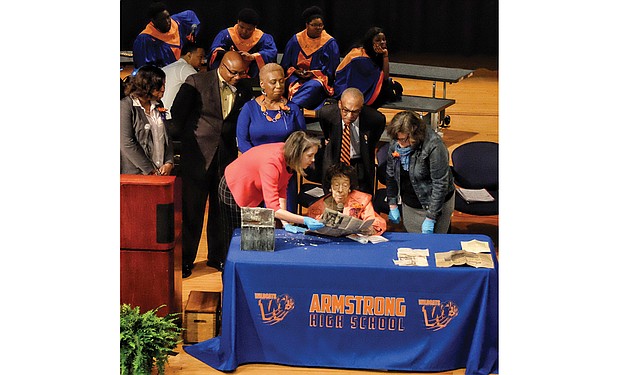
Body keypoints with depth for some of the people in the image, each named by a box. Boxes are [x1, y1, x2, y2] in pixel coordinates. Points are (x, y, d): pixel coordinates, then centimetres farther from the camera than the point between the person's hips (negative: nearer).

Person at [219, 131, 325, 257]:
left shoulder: (287, 157, -18)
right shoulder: (272, 163, -41)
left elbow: (281, 190, -13)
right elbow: (272, 207, -45)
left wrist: (285, 223, -20)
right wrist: (305, 220, -52)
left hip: (254, 192, 7)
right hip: (234, 190, -7)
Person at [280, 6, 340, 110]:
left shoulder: (330, 43, 4)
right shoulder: (296, 40, 9)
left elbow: (331, 69, 2)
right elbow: (285, 64, 13)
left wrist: (313, 73, -10)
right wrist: (295, 71, -7)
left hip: (319, 78, -2)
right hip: (296, 77, 2)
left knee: (314, 86, -36)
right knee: (291, 84, -33)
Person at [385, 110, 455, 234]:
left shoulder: (434, 146, -24)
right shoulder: (396, 143, -6)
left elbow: (440, 185, -21)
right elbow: (390, 174, 7)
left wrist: (431, 218, -19)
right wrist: (392, 205, 6)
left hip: (433, 204, -5)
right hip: (408, 205, 5)